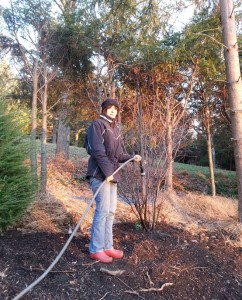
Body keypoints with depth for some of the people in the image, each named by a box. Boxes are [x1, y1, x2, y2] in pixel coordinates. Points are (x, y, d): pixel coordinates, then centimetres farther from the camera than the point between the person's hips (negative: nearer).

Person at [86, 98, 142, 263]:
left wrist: (132, 158, 2)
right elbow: (97, 150, -16)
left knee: (110, 211, 11)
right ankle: (96, 249, 7)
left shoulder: (116, 129, 19)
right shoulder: (98, 124, -4)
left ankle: (107, 246, 23)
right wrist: (107, 172, -20)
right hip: (101, 174, -8)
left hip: (113, 174, 8)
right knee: (102, 210, -7)